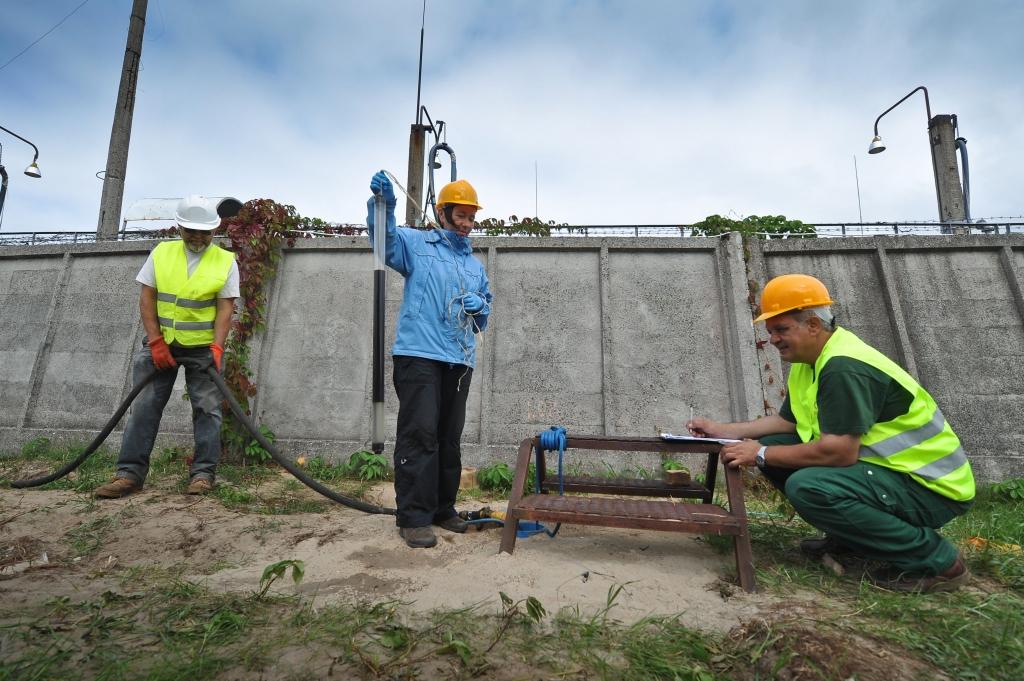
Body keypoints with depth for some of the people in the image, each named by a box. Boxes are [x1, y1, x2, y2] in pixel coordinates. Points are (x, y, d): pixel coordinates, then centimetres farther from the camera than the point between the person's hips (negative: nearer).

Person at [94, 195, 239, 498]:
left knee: (206, 408, -2)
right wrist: (155, 341, -8)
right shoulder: (161, 253, 4)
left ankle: (203, 473, 4)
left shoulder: (225, 261, -2)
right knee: (144, 406, 2)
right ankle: (130, 473, 9)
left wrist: (216, 347, -17)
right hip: (161, 343, 2)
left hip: (203, 347, -2)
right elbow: (146, 299, 1)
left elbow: (225, 308, -6)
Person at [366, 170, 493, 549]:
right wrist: (384, 205, -29)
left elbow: (485, 310, 26)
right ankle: (413, 516, 2)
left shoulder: (475, 264, 23)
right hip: (419, 354, -6)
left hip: (460, 360, 6)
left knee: (449, 438, 11)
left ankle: (443, 508, 24)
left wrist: (480, 305, 3)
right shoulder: (417, 244, 6)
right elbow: (385, 239, -12)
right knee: (419, 434, -8)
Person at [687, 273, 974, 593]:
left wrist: (761, 455, -21)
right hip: (886, 468, 9)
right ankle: (850, 537, 14)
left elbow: (838, 451, -30)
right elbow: (786, 421, 9)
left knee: (807, 487, -31)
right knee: (773, 448, 0)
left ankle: (935, 558, -8)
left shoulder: (844, 367, -25)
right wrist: (722, 430, 2)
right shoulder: (809, 361, 5)